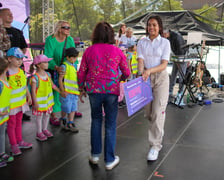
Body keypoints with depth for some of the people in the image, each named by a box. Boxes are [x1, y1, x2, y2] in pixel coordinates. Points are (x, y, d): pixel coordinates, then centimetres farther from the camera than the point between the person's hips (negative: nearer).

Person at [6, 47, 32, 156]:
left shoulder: (21, 71, 3)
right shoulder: (7, 73, -19)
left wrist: (28, 96, 12)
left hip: (21, 102, 7)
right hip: (11, 103, -7)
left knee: (19, 122, 20)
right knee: (11, 124, 6)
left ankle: (19, 141, 33)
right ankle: (13, 145, 17)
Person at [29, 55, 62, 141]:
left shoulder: (47, 74, 1)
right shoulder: (35, 77, -20)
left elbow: (52, 85, 14)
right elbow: (33, 91, -19)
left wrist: (60, 92, 17)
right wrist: (35, 103, -20)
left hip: (48, 99, 7)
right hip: (39, 101, -7)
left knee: (47, 114, 17)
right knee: (39, 116, 6)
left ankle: (45, 129, 36)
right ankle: (39, 133, 21)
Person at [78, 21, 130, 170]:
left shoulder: (89, 51, 0)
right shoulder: (117, 51, -3)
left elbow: (81, 73, 5)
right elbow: (126, 73, 4)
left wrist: (81, 89, 19)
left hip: (94, 90, 2)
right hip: (112, 90, -2)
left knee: (96, 120, 20)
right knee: (110, 124, 7)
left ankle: (95, 155, 28)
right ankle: (110, 160, 16)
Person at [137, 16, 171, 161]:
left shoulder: (165, 42, -1)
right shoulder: (142, 43, 6)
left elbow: (164, 64, -9)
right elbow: (140, 61, -6)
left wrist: (150, 70, -25)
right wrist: (141, 74, -26)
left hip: (161, 78, -3)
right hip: (146, 78, 3)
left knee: (158, 112, -10)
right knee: (148, 113, 10)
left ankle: (155, 145, -2)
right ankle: (159, 131, 40)